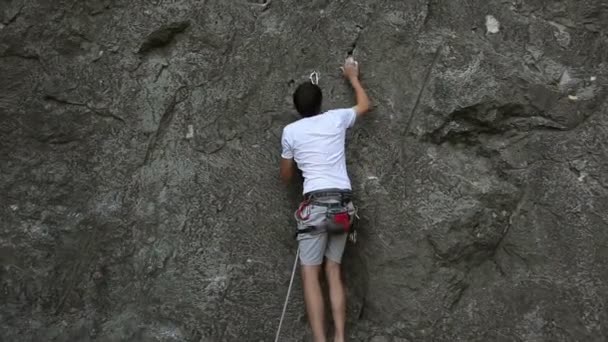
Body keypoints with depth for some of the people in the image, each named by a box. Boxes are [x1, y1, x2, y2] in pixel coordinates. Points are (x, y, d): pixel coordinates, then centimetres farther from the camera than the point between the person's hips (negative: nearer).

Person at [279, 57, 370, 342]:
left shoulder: (290, 131, 5)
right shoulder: (336, 118, 10)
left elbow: (286, 177, 14)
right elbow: (364, 105, 31)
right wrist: (352, 77, 43)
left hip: (315, 204, -3)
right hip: (343, 203, 4)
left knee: (310, 274, -2)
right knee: (333, 271, 9)